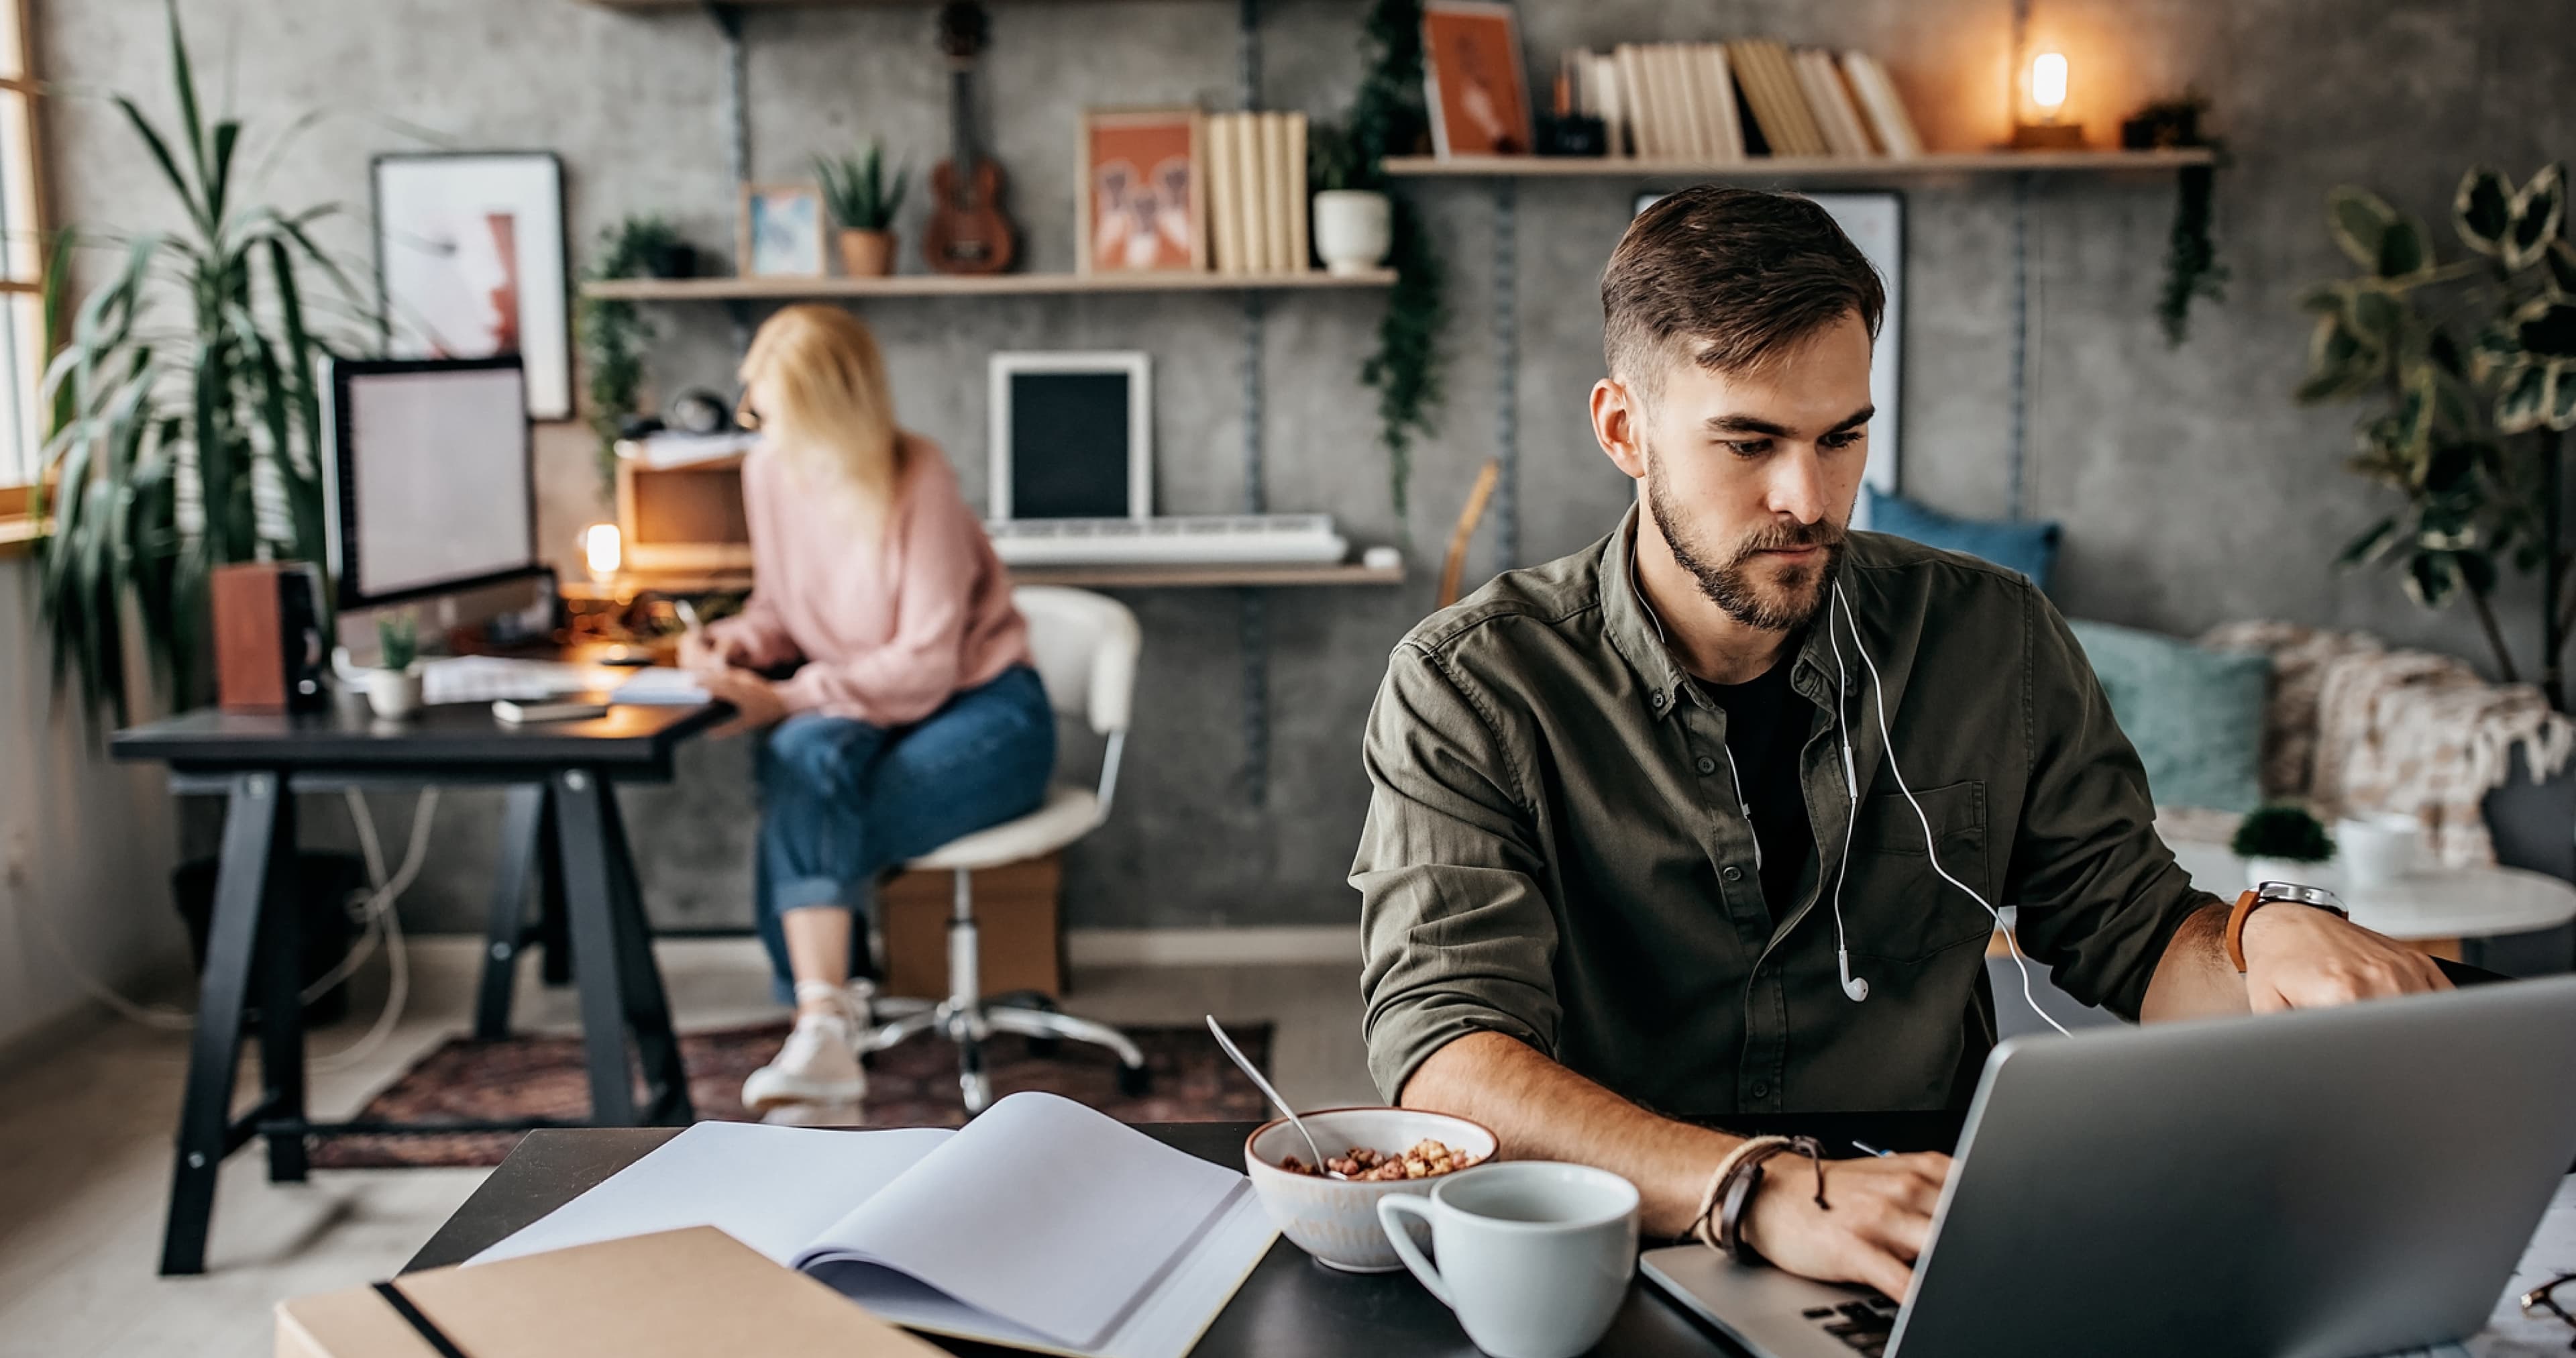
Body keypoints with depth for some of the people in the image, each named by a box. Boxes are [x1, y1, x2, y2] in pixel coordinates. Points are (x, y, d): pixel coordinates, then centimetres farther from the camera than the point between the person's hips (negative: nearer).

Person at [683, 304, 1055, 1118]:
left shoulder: (917, 480, -19)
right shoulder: (769, 470, 0)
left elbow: (926, 665, -20)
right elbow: (786, 605, 14)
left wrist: (788, 699, -25)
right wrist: (739, 639, -9)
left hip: (983, 712, -5)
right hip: (861, 713, 5)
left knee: (806, 820, -30)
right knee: (806, 754, -32)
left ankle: (821, 1023, -20)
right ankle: (825, 1030, -34)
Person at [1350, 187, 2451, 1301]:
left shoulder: (1995, 644, 4)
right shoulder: (1470, 689, -8)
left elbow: (2134, 937, 12)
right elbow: (1444, 1061, -21)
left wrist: (2263, 942, -12)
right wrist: (1759, 1193, -36)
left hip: (1938, 1259, 2)